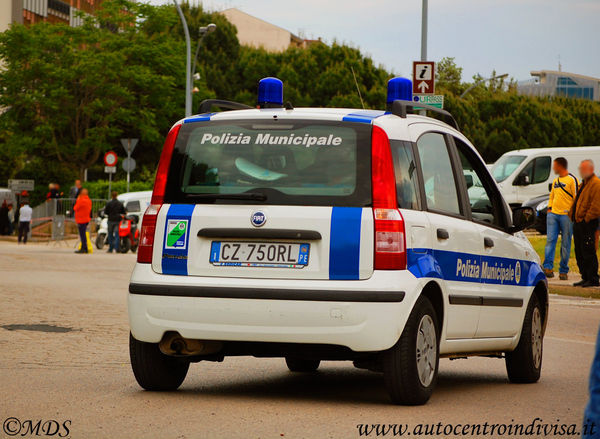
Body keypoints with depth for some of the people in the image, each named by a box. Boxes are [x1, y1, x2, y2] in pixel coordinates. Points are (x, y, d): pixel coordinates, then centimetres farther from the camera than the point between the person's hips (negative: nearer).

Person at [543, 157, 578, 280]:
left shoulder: (572, 180, -3)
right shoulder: (555, 181, 19)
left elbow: (576, 198, -6)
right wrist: (549, 208, 11)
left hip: (566, 215, -6)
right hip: (553, 214, 6)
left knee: (565, 244, 0)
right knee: (550, 240, -7)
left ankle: (563, 271, 4)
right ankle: (548, 267, -15)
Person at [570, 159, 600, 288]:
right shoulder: (583, 183, 22)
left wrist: (586, 219, -18)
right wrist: (572, 214, 16)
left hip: (587, 224, -10)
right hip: (578, 223, 10)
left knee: (588, 253, -9)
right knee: (579, 253, 11)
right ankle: (585, 278, 17)